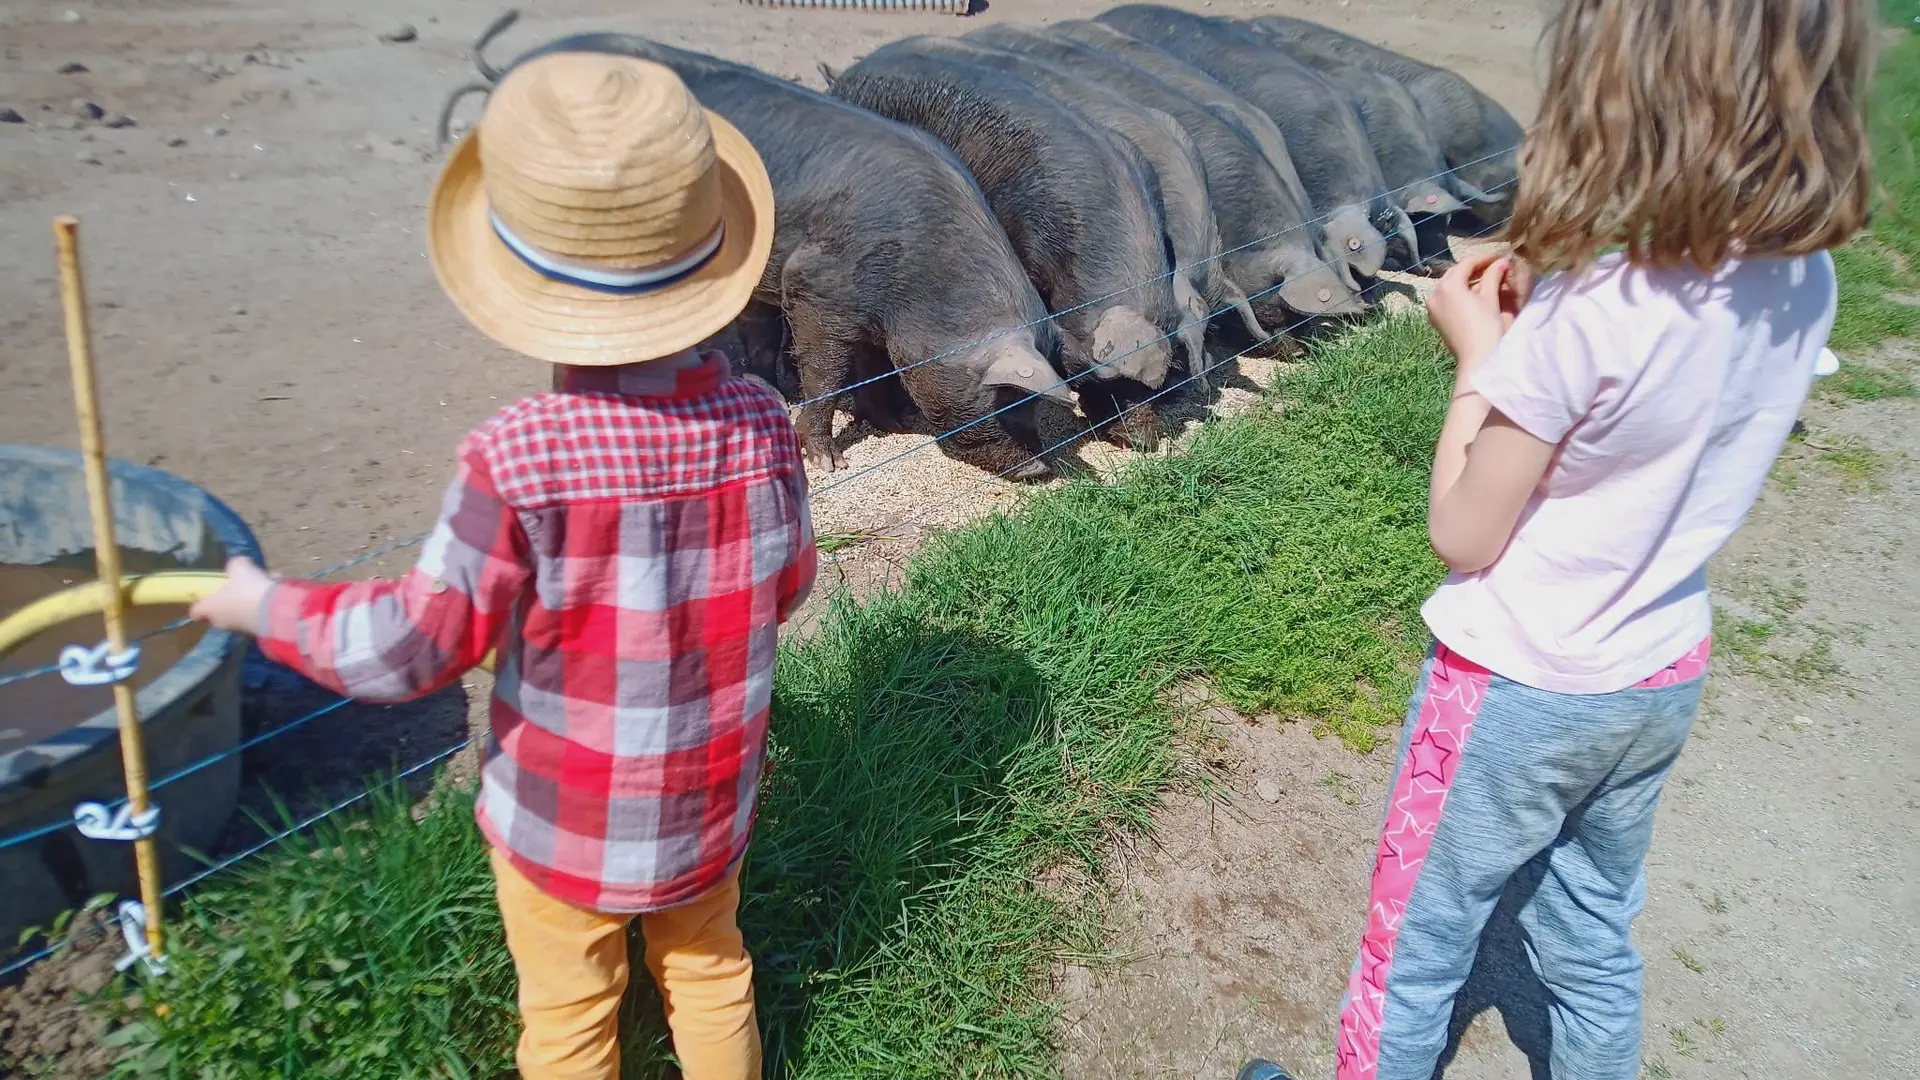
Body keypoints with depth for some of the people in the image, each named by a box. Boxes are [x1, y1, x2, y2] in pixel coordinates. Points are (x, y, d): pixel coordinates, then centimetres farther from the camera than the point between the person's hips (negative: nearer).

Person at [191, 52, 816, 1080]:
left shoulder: (517, 463, -30)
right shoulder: (759, 427, -20)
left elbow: (414, 647, -20)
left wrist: (267, 607, -3)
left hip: (563, 820, -3)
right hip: (709, 803, 3)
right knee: (708, 967, 29)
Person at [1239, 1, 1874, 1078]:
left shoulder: (1580, 322, -29)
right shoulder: (1805, 282, -8)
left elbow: (1463, 536, -18)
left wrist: (1479, 356, -9)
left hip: (1517, 693, -6)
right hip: (1661, 680, 7)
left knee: (1415, 953, 16)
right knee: (1596, 945, 27)